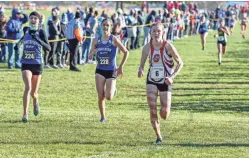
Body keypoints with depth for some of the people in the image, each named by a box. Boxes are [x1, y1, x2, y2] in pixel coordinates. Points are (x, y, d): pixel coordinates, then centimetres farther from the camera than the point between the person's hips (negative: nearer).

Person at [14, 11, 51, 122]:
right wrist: (19, 43, 12)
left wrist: (38, 39, -31)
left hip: (37, 64, -1)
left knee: (33, 92, 9)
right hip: (26, 64, 1)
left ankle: (35, 102, 47)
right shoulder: (26, 30, 3)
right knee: (28, 87, -23)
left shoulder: (41, 32, -8)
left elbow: (48, 48, -18)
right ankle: (25, 114, -22)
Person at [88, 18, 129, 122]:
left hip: (111, 71, -3)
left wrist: (121, 67, -3)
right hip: (100, 70, 3)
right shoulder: (96, 41, 2)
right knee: (100, 97, -5)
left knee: (108, 97, -12)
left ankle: (113, 89, 23)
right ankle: (102, 117, 13)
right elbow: (89, 57, 7)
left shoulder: (114, 40, -9)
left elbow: (126, 52, -3)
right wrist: (93, 52, -17)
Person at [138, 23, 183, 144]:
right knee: (152, 108, -12)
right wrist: (141, 70, -19)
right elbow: (142, 63, 5)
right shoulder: (147, 47, -7)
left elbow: (180, 63, -7)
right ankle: (158, 137, 1)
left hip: (165, 82, -2)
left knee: (164, 114, -3)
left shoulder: (168, 46, -15)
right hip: (152, 81, 2)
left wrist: (172, 77, -19)